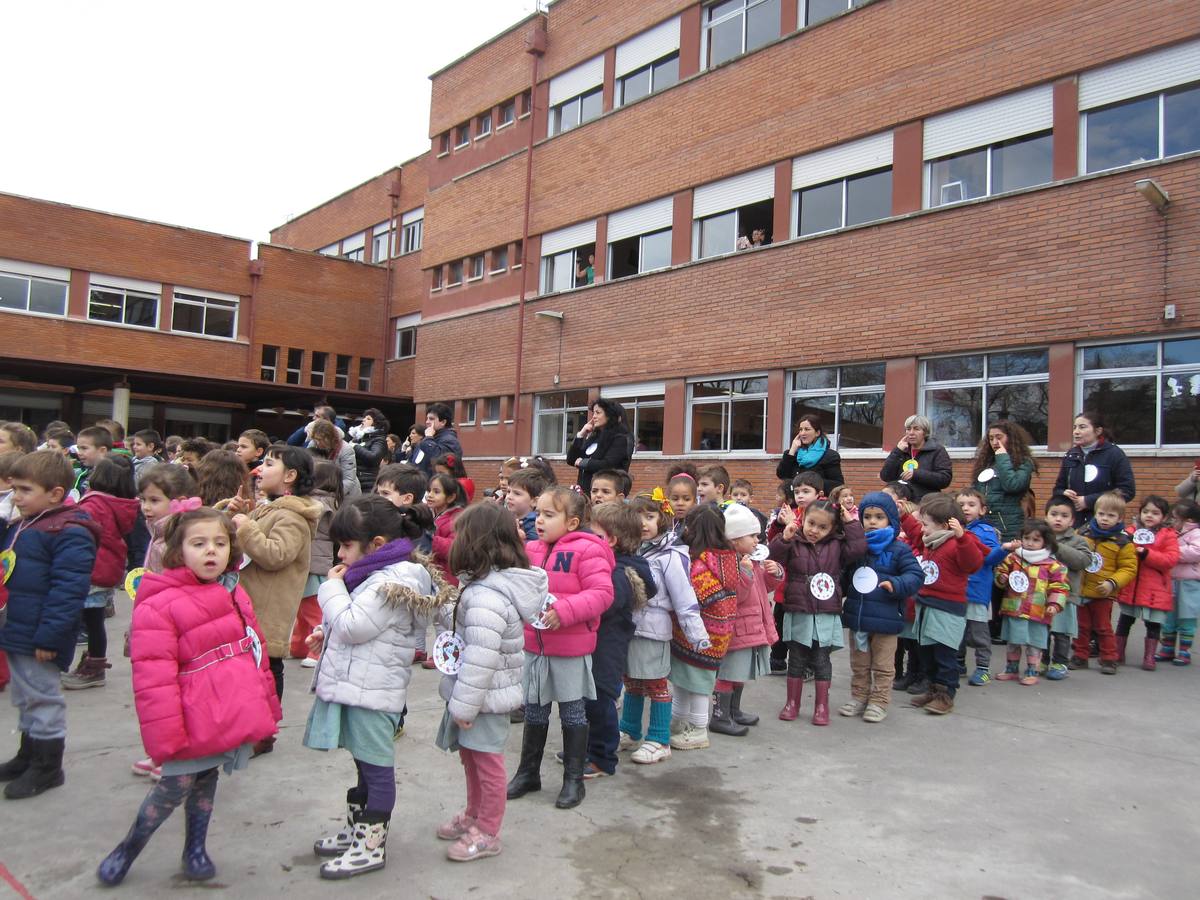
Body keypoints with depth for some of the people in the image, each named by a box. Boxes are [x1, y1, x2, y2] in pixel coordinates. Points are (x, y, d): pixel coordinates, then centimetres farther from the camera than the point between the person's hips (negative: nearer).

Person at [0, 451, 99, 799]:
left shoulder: (70, 534, -21)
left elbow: (68, 590, -24)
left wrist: (49, 637, -25)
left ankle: (48, 767, 18)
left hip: (39, 638, -9)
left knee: (42, 698, 4)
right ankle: (29, 756, 37)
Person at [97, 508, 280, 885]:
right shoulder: (159, 606, -15)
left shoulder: (234, 596, 8)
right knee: (174, 789, 8)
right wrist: (164, 738, -18)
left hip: (233, 722, 6)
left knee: (205, 781, 21)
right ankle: (126, 851, 32)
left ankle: (195, 850, 38)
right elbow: (153, 680, -17)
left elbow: (255, 652, 16)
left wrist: (268, 706, 18)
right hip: (194, 725, -6)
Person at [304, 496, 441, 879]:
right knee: (366, 764, 21)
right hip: (357, 685, 10)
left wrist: (333, 588, -10)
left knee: (376, 767, 2)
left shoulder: (388, 581, -20)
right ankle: (357, 831, 36)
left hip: (371, 690, -10)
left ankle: (371, 846, 13)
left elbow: (353, 627, -23)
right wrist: (327, 633, 11)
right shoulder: (383, 575, 12)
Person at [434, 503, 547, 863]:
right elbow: (465, 629, 13)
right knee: (470, 757, 24)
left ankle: (486, 834, 24)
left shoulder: (486, 597, -29)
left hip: (487, 697, -10)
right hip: (485, 694, 10)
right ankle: (473, 816, 42)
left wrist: (464, 706, -23)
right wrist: (443, 606, 5)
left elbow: (480, 658, -29)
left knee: (486, 762, 8)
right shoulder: (493, 584, 4)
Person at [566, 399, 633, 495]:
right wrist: (580, 435, 4)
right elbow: (570, 460, 13)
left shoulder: (621, 438, -4)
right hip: (586, 490, 6)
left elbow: (607, 465, -16)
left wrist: (582, 462, -2)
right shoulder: (593, 437, 17)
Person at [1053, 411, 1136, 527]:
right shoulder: (1071, 455, 13)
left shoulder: (1114, 454, -1)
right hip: (1073, 524, 4)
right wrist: (1063, 494, -4)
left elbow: (1127, 491, -8)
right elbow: (1058, 488, 21)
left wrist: (1089, 501, -13)